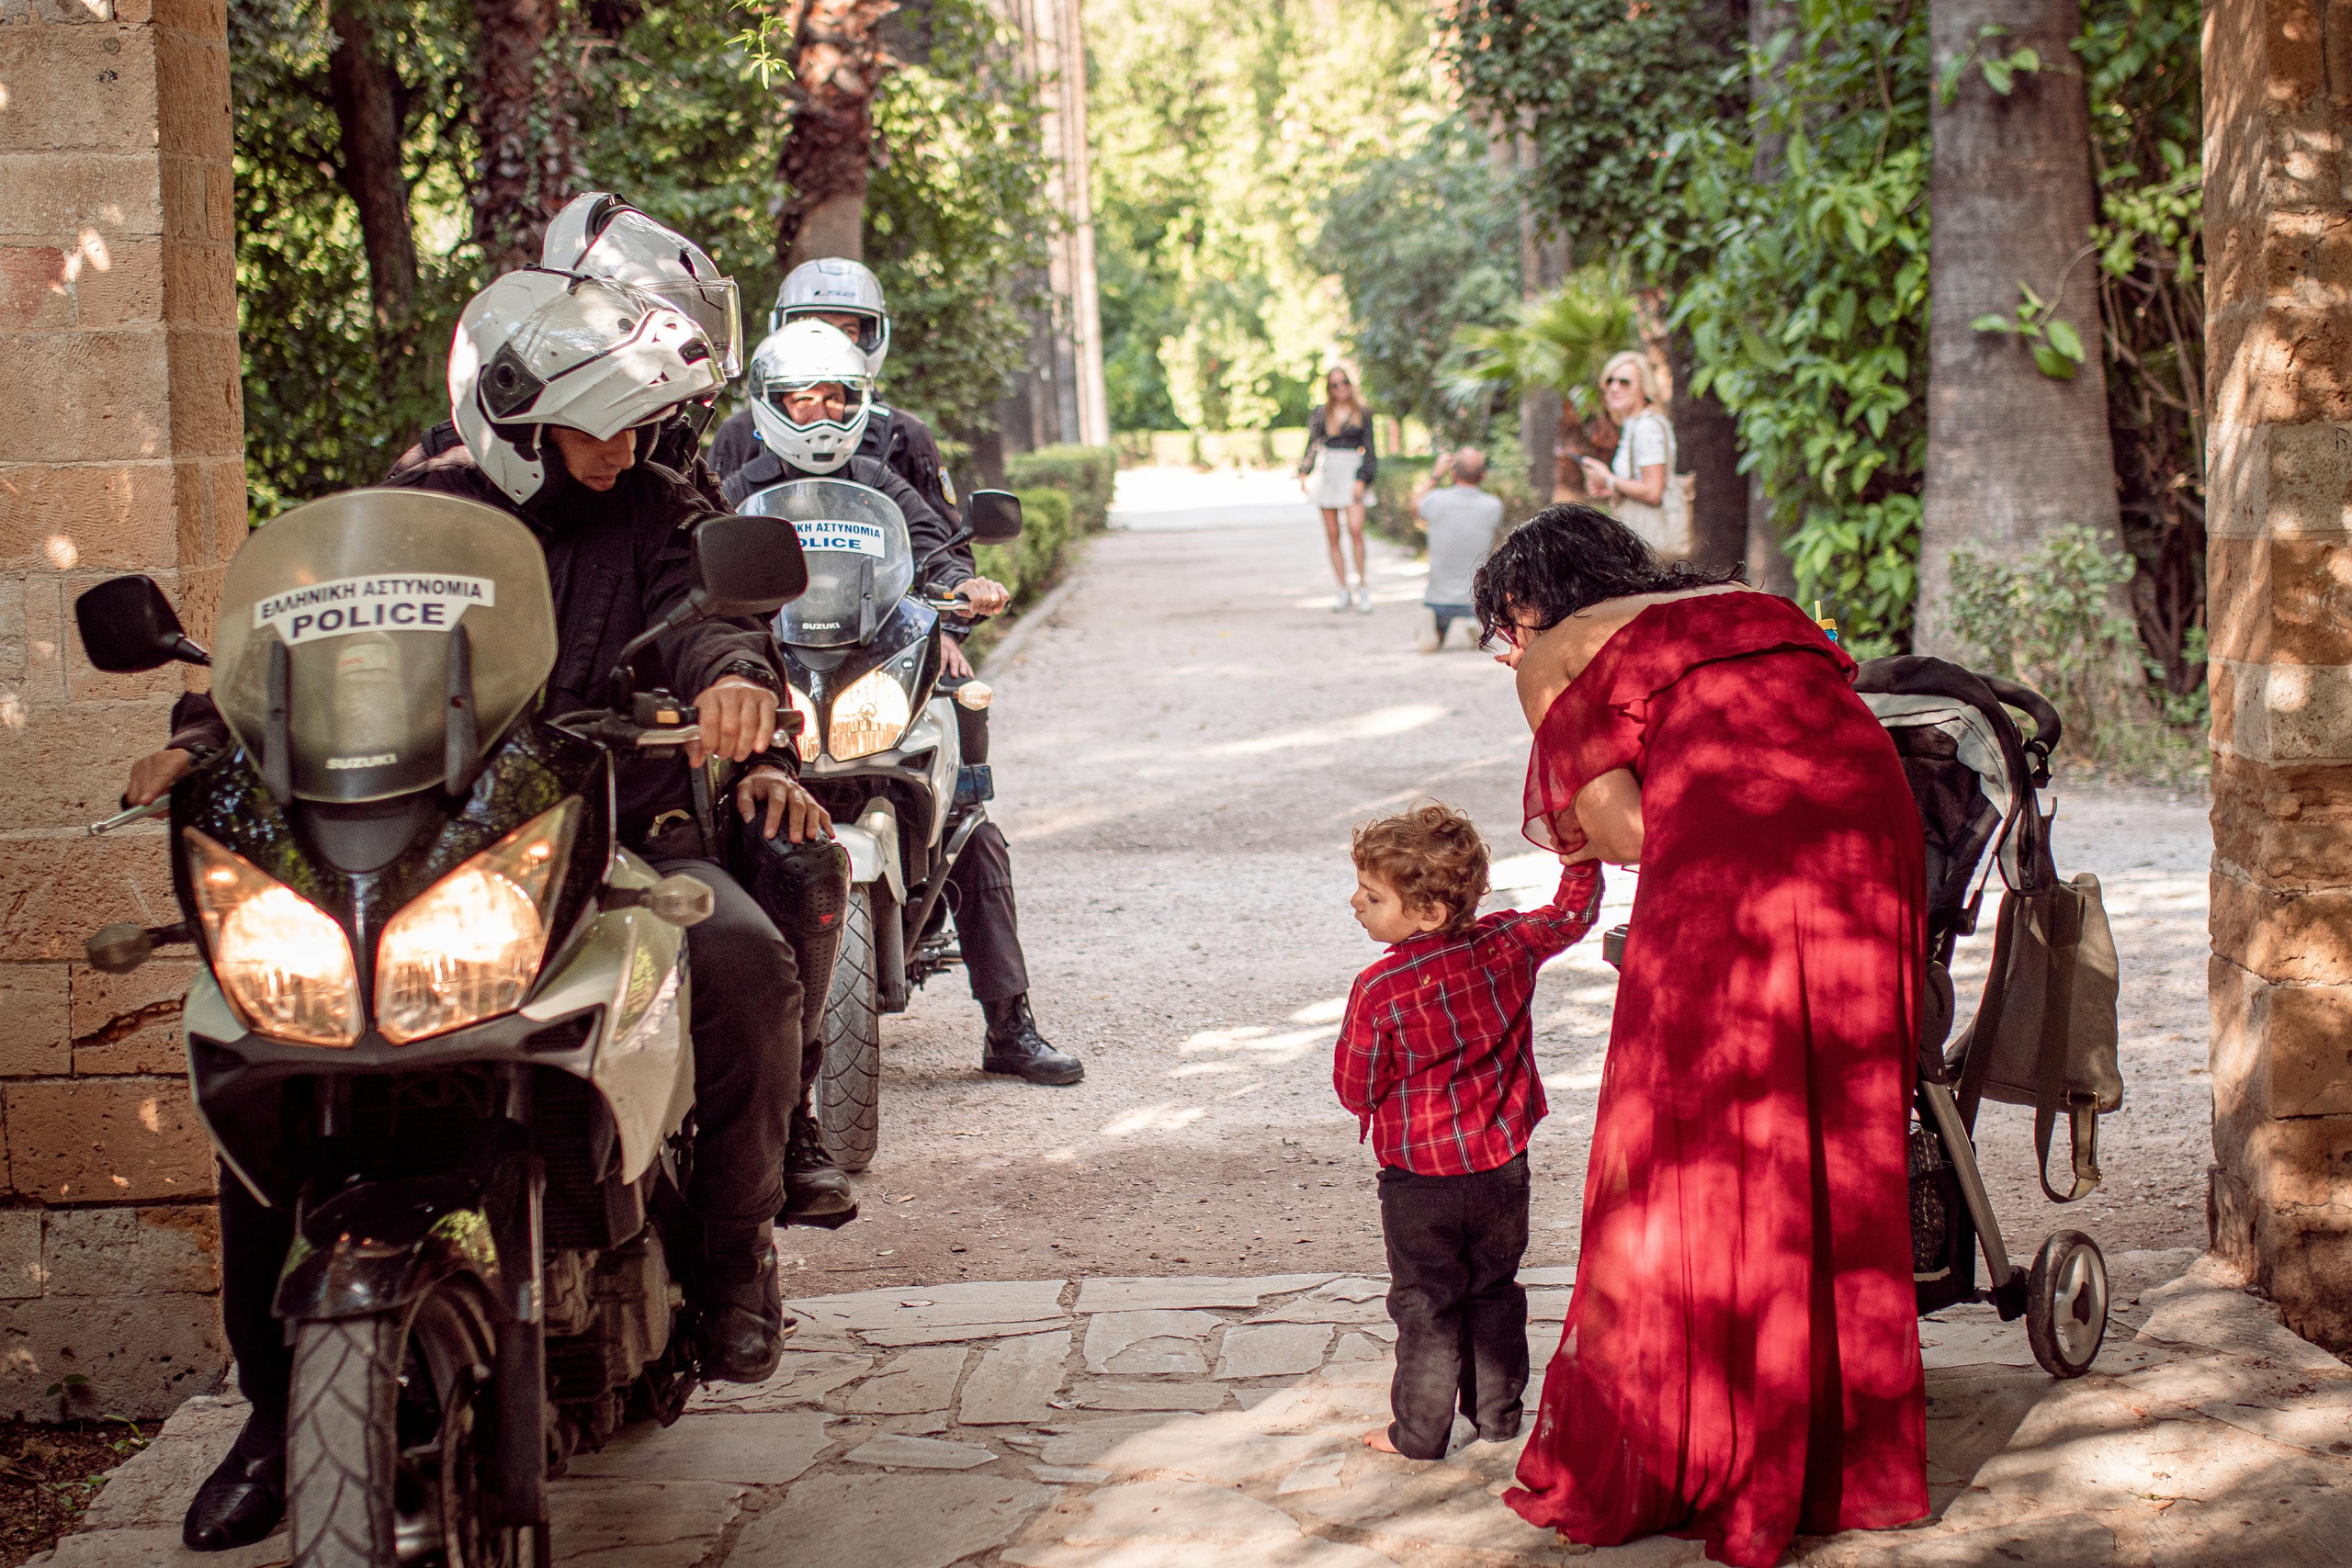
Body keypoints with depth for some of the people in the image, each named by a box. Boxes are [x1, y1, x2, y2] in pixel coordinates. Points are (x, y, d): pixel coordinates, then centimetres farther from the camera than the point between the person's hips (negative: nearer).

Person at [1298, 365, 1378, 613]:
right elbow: (1312, 444, 10)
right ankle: (1343, 592, 6)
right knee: (1332, 536, 1)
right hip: (1327, 473, 3)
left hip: (1351, 473, -3)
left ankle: (1362, 585, -10)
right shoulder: (1321, 414, 11)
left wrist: (1361, 479, -9)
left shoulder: (1363, 413, 5)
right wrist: (1304, 472, -4)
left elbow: (1368, 449, 3)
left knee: (1355, 529, -20)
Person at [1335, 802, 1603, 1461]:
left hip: (1420, 1178, -5)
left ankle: (1421, 1432, 16)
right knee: (1494, 1291, 20)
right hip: (1502, 1165, 5)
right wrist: (1583, 856, 17)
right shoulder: (1507, 945, -9)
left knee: (1426, 1304, 8)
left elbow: (1355, 1089, -11)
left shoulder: (1378, 990, -21)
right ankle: (1498, 1413, 30)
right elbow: (1574, 913, 8)